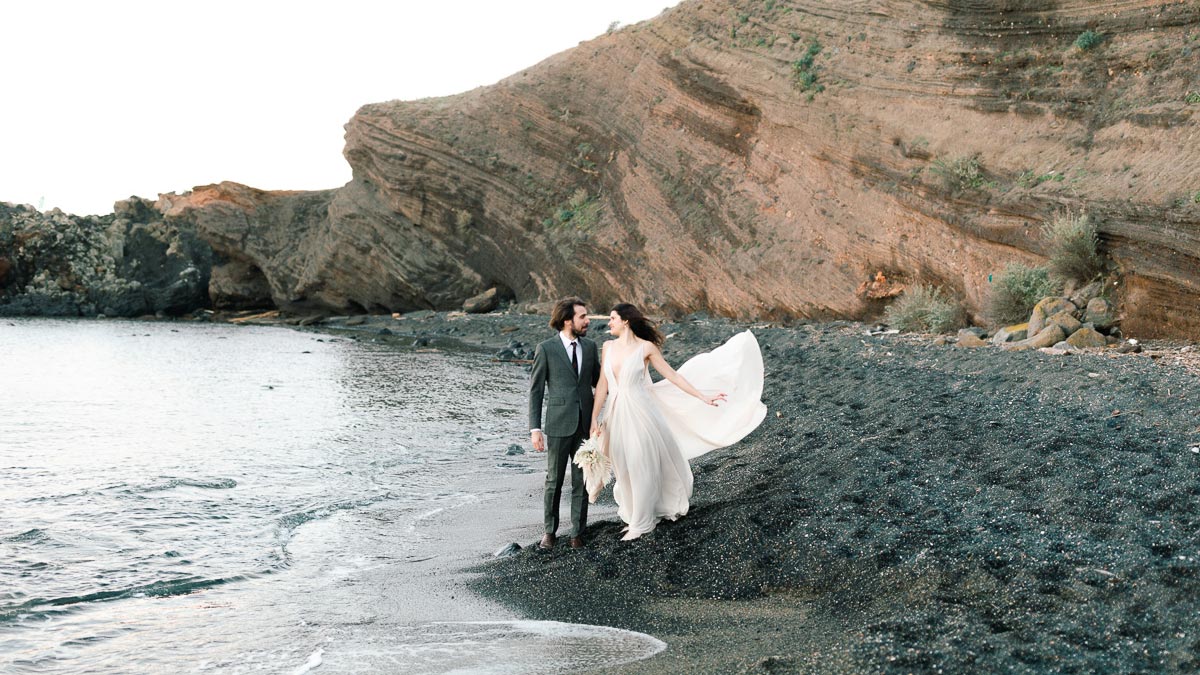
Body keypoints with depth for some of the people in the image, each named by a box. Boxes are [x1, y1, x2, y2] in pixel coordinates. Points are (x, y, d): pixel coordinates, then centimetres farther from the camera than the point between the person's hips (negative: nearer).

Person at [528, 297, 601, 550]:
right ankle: (550, 531, 22)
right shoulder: (546, 349, -5)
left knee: (581, 481, 7)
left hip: (585, 424, 3)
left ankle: (577, 533, 18)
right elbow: (535, 390, -3)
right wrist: (535, 429, -8)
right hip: (558, 425, -3)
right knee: (554, 481, 6)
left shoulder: (590, 346, 7)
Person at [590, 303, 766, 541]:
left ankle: (640, 523, 18)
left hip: (641, 414, -4)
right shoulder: (608, 347, 4)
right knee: (624, 470, 10)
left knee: (642, 468, 4)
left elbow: (673, 376, -5)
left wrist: (703, 398, -8)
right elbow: (603, 385, 6)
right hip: (617, 415, 4)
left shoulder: (646, 347, -8)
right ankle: (633, 513, 31)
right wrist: (594, 419, 3)